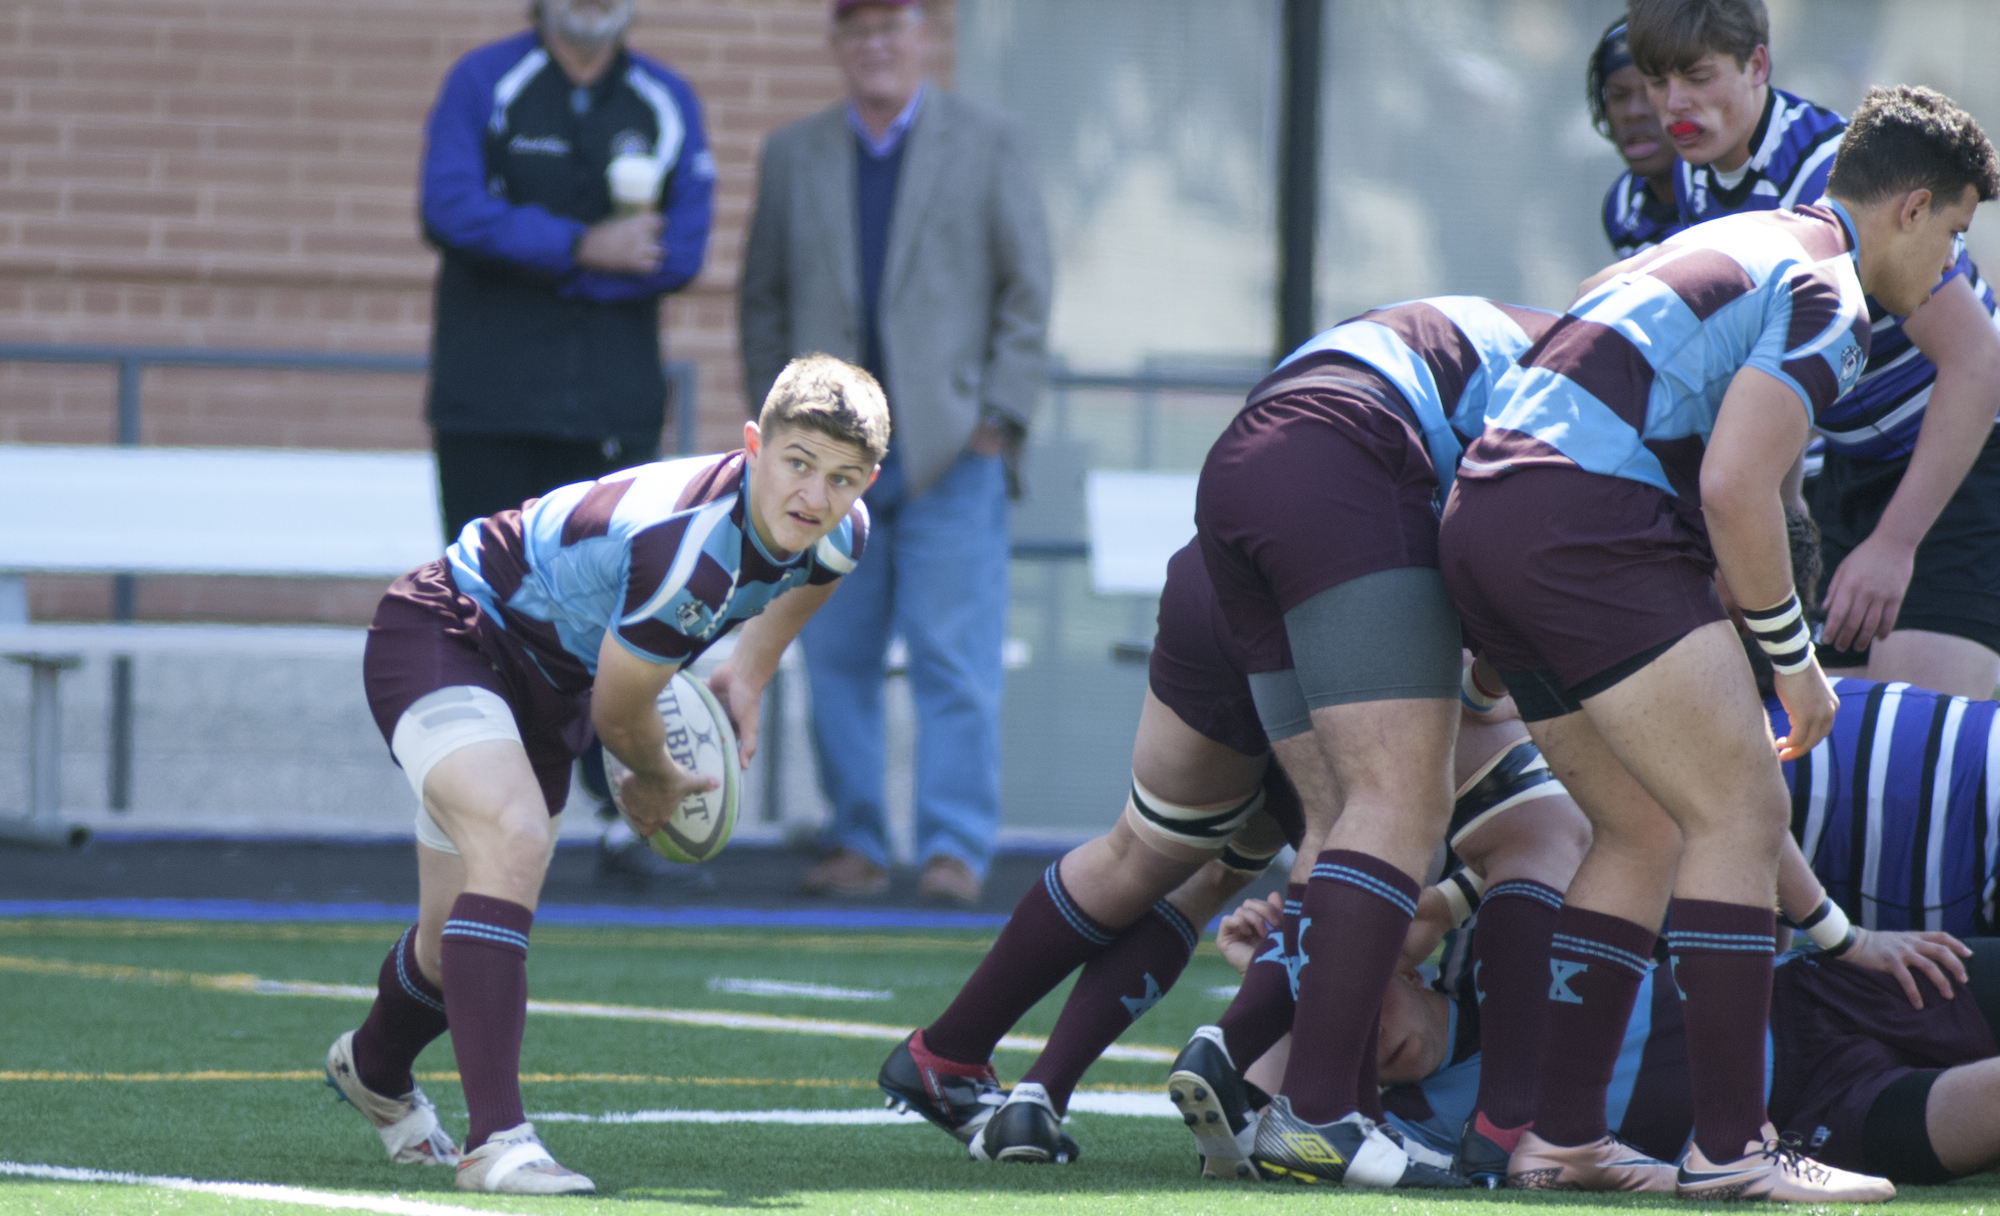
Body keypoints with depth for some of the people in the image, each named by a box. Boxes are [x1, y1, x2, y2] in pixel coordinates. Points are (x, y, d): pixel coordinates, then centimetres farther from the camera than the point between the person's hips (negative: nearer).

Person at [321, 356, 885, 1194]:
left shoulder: (841, 535, -13)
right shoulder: (692, 548, -38)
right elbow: (619, 714, -21)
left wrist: (750, 672, 17)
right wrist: (660, 782, -1)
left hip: (546, 677, 8)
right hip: (445, 632, -8)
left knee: (457, 950, 16)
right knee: (514, 840, -34)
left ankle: (374, 1070, 50)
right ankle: (495, 1139, -36)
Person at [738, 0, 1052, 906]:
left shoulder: (987, 146, 5)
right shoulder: (792, 156, 12)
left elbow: (1028, 288, 3)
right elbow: (763, 299, 14)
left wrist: (999, 417, -5)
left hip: (949, 447, -3)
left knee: (955, 656, -9)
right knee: (837, 659, 2)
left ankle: (956, 851, -9)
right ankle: (855, 844, 7)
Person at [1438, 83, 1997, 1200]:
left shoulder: (1737, 242, 25)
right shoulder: (1824, 298, -6)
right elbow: (1735, 492, -16)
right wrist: (1797, 663, -4)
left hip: (1482, 515, 10)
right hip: (1583, 518, -10)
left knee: (1645, 830, 15)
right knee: (1741, 812, -7)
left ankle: (1561, 1136, 12)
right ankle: (1730, 1147, -11)